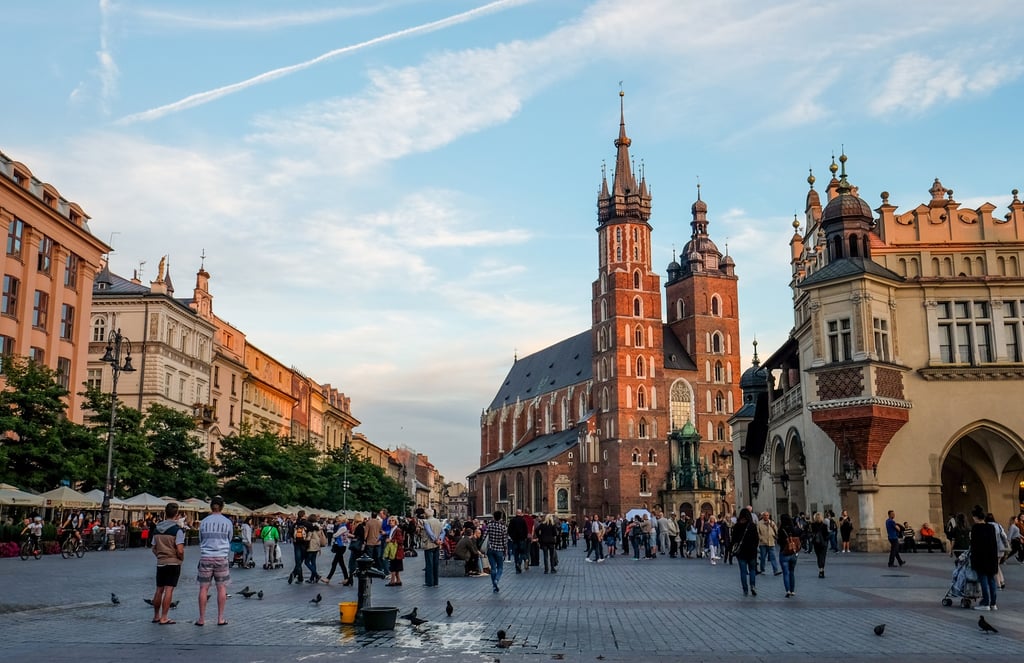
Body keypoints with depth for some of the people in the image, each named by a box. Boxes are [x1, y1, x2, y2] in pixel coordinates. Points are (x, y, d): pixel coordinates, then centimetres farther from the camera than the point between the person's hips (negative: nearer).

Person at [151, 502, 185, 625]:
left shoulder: (157, 528, 5)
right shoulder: (177, 529, -13)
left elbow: (154, 548, 11)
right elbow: (180, 550, -18)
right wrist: (181, 558, 0)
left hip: (160, 563, 6)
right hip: (173, 563, -5)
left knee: (159, 590, 14)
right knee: (169, 590, -2)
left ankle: (156, 616, 24)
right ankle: (164, 618, -1)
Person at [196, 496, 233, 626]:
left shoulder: (203, 522, 3)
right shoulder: (227, 522, 0)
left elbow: (200, 540, 13)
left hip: (205, 557, 1)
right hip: (221, 557, -1)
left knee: (204, 588, 6)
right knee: (221, 587, 6)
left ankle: (201, 618, 9)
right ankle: (220, 618, 8)